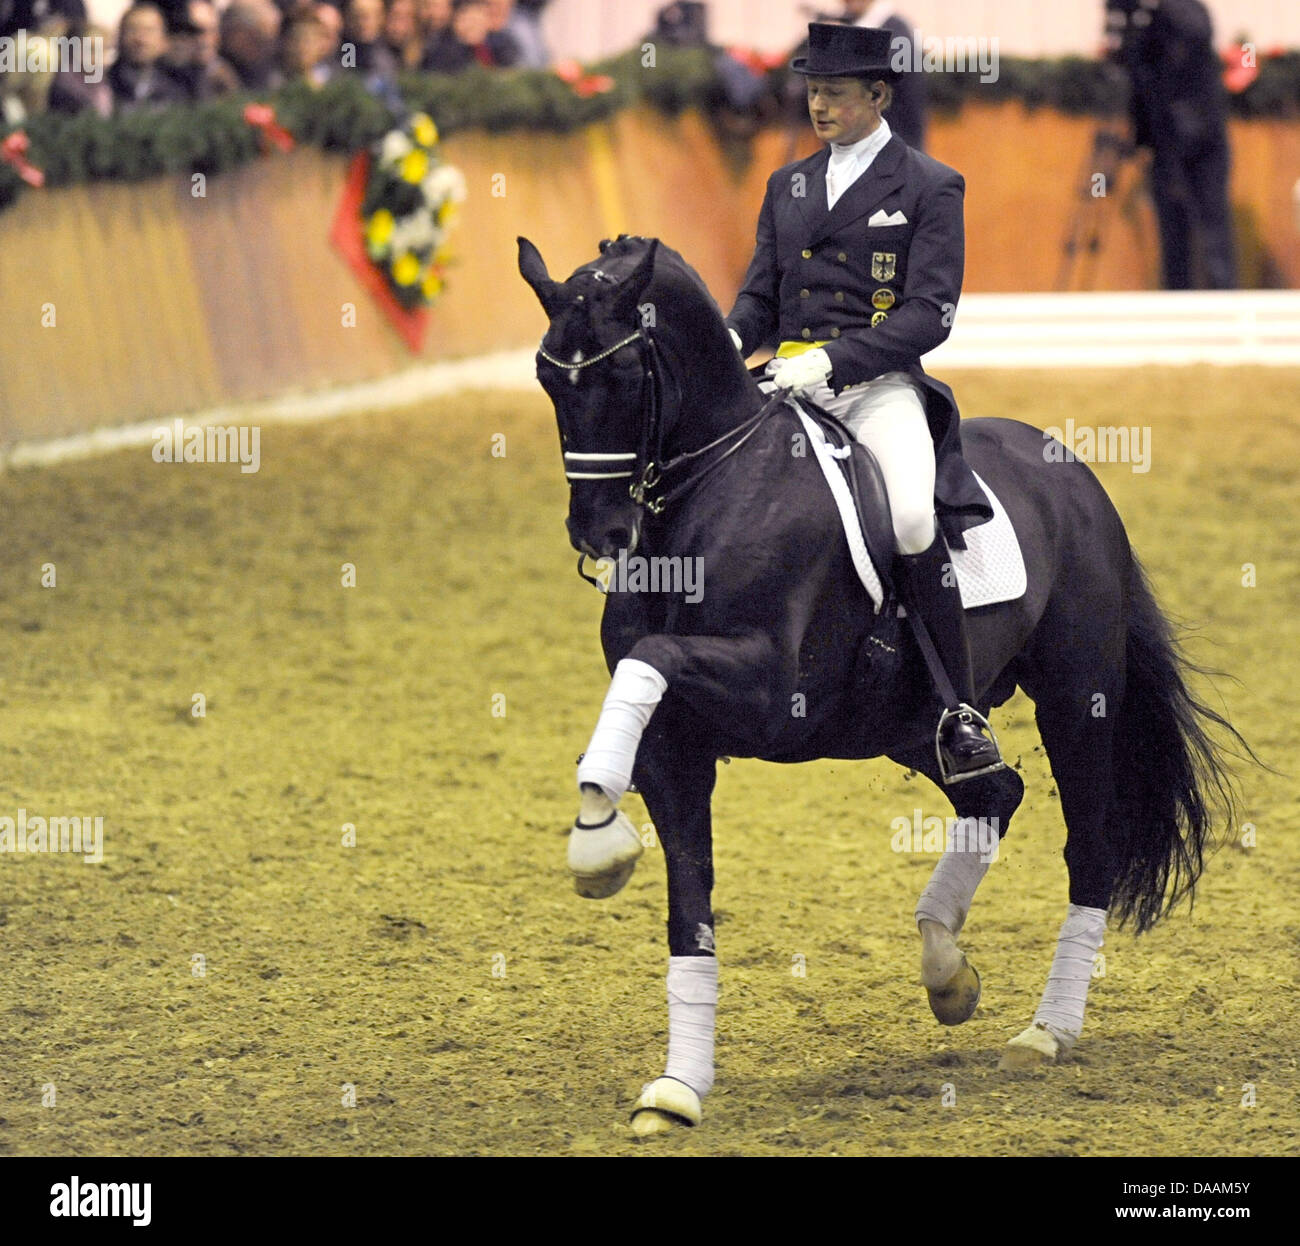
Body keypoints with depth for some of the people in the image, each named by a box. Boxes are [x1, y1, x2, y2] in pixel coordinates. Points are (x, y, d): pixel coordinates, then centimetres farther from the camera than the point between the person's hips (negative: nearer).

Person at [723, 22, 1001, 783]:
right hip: (787, 380, 6)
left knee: (912, 519, -30)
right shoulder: (788, 187, 19)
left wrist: (829, 360, -18)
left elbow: (930, 315, -7)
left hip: (880, 385, -6)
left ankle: (959, 712, -18)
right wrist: (729, 340, -5)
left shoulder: (930, 189, 2)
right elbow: (761, 294, 20)